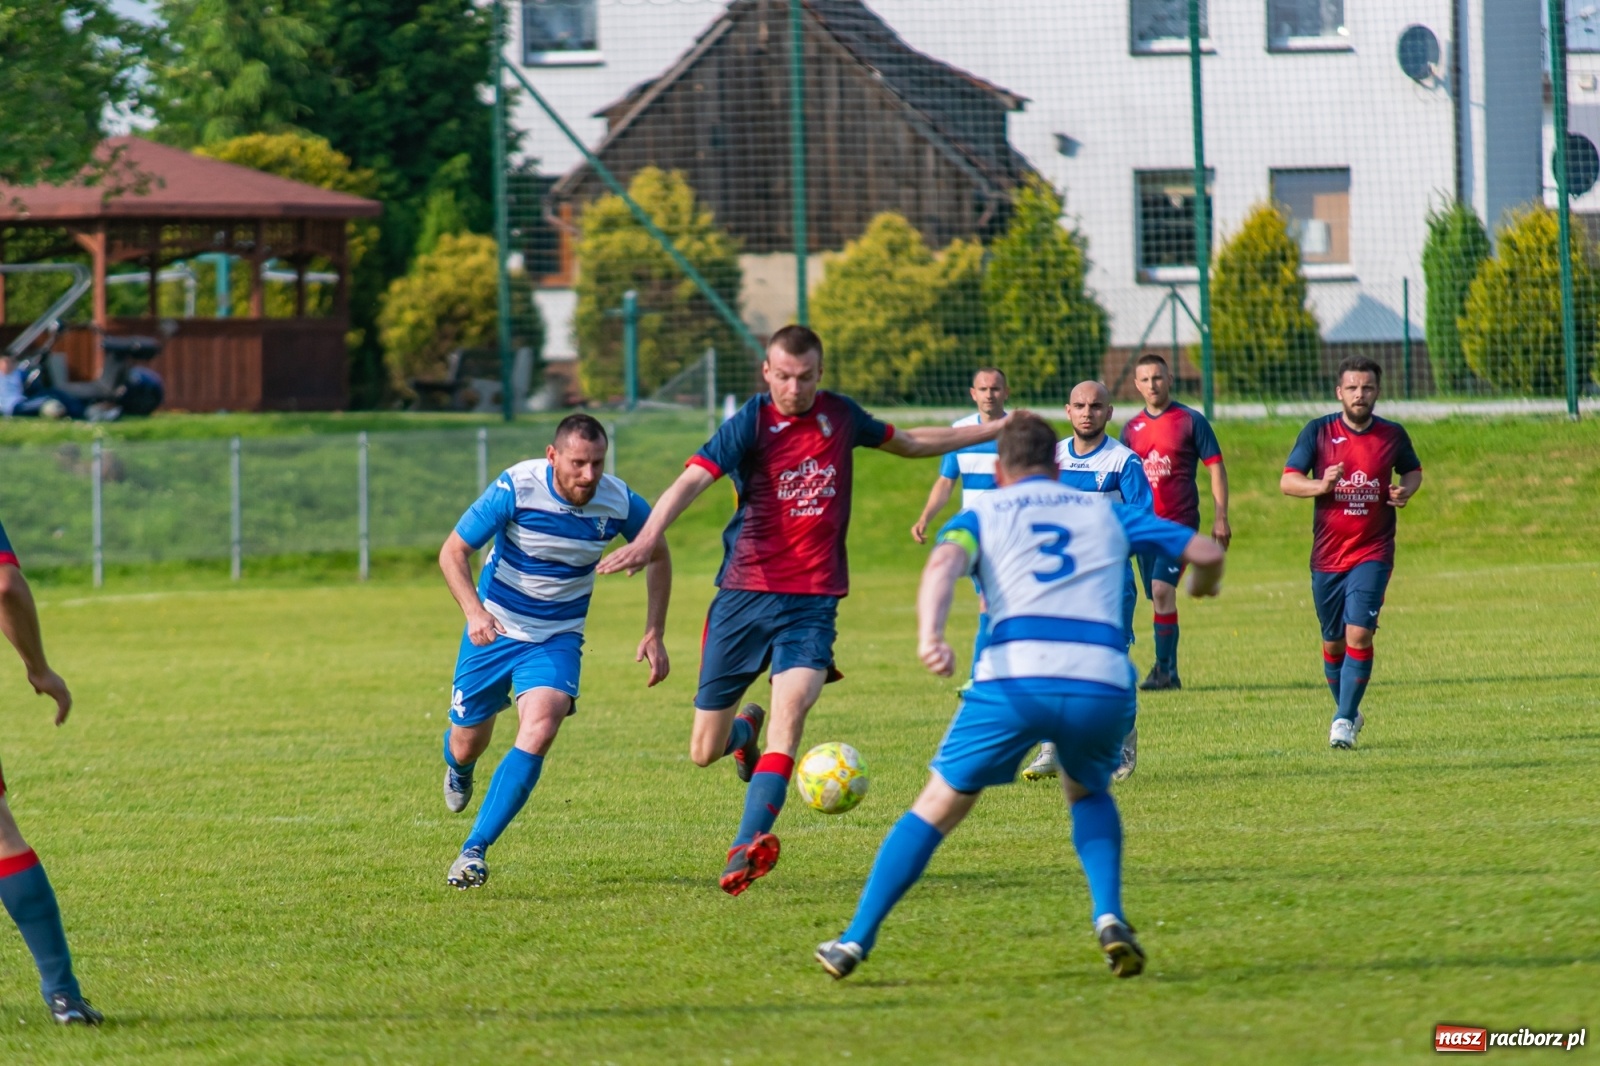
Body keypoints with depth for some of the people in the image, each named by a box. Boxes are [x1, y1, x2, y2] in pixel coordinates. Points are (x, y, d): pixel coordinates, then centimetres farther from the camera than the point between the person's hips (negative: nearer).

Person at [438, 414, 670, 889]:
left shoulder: (620, 503, -15)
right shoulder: (516, 488, -22)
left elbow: (657, 555, 6)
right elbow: (453, 551, -16)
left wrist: (654, 633, 0)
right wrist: (474, 612, -33)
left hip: (557, 640, 0)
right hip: (494, 630, 0)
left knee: (538, 733, -24)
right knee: (467, 743, 10)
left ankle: (474, 850, -17)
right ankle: (459, 770, 52)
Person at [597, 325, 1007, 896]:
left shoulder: (840, 416, 6)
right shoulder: (750, 424, -8)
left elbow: (908, 442, 26)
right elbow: (691, 481, -23)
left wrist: (994, 430, 31)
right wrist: (647, 538, -41)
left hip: (813, 601, 1)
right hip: (745, 593, -1)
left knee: (790, 709, -25)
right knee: (706, 751, 4)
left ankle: (747, 847, -31)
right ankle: (745, 727, 42)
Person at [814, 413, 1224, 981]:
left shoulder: (982, 514, 19)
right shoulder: (1106, 511, 26)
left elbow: (945, 561, -4)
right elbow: (1206, 552, 24)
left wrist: (929, 636, -22)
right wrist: (1203, 584, 48)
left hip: (1014, 677, -2)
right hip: (1104, 683, 2)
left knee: (938, 806, 14)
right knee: (1088, 794, 32)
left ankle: (855, 940, 11)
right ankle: (1109, 918, 9)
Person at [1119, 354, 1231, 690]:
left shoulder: (1191, 421, -1)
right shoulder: (1132, 428, 11)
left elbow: (1215, 468, -1)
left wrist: (1221, 518, -7)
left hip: (1180, 521, -5)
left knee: (1162, 589, -19)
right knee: (1158, 597, 8)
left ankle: (1164, 669, -16)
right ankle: (1168, 671, 15)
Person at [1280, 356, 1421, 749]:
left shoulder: (1393, 435, 1)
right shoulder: (1318, 432, -3)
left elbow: (1413, 469, 19)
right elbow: (1287, 481, -5)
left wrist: (1406, 490, -4)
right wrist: (1320, 486, -25)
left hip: (1373, 553, -1)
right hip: (1327, 555, 1)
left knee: (1358, 634, -17)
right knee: (1333, 643, 10)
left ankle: (1344, 721, -10)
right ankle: (1347, 712, 31)